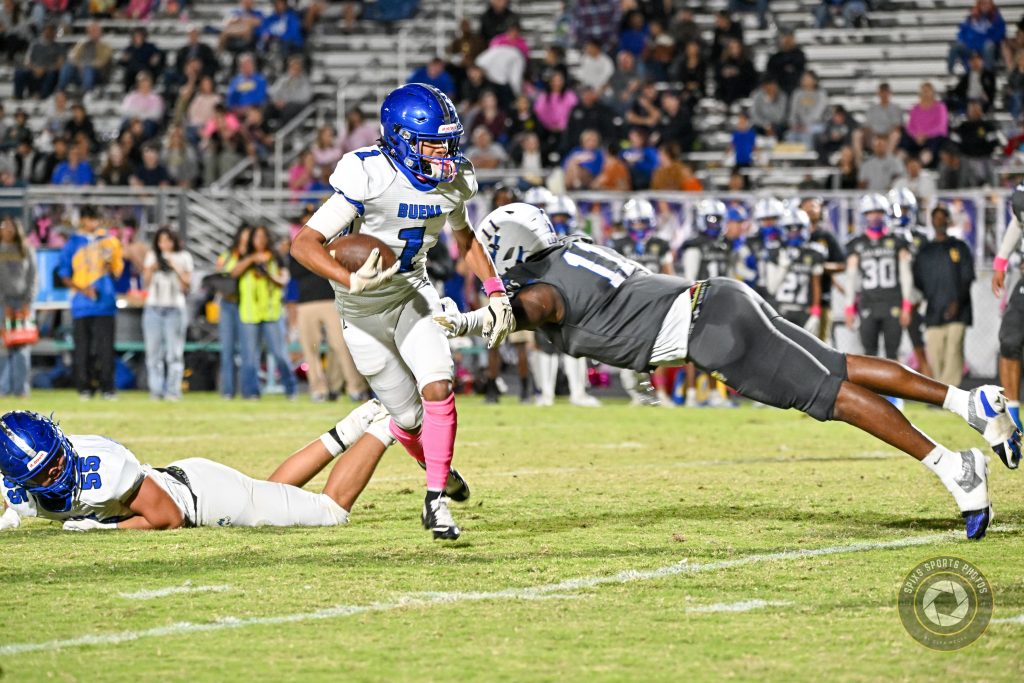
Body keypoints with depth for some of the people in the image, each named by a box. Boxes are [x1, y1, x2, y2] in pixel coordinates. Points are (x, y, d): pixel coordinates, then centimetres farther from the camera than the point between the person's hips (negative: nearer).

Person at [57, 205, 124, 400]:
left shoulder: (109, 241, 10)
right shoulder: (73, 243, 6)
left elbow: (117, 272, 13)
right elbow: (64, 275, 6)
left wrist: (109, 266, -9)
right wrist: (82, 289, -10)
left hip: (105, 302, 0)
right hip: (81, 303, 0)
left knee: (106, 345, -4)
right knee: (83, 346, -1)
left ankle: (107, 387, -3)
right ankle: (84, 387, 4)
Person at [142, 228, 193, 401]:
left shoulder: (183, 257, 7)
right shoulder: (152, 256, 13)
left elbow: (186, 286, 3)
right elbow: (145, 283, 13)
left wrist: (176, 268, -8)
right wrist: (151, 268, -3)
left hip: (175, 309, -2)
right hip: (153, 307, 2)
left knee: (174, 352, -9)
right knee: (153, 352, -2)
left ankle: (173, 391, -11)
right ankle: (156, 390, -1)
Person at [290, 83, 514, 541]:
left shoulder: (453, 180, -9)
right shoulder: (369, 178, -28)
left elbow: (465, 237, 13)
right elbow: (303, 243, -30)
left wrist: (495, 292, 2)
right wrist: (352, 280, -45)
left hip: (412, 292, 4)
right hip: (364, 308, -4)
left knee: (438, 389, -19)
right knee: (409, 417, 1)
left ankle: (436, 500, -8)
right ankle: (435, 465, 34)